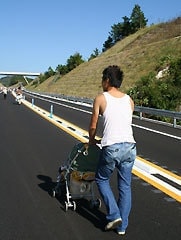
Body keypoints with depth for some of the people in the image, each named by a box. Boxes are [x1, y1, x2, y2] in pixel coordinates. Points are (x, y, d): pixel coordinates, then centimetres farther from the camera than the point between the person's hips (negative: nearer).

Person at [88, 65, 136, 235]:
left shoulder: (101, 98, 0)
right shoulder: (129, 100, 13)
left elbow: (93, 126, 4)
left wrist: (92, 140, 23)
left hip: (111, 148, -4)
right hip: (130, 146, 5)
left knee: (102, 179, 19)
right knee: (125, 186, 15)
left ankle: (114, 215, 10)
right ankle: (122, 226, 23)